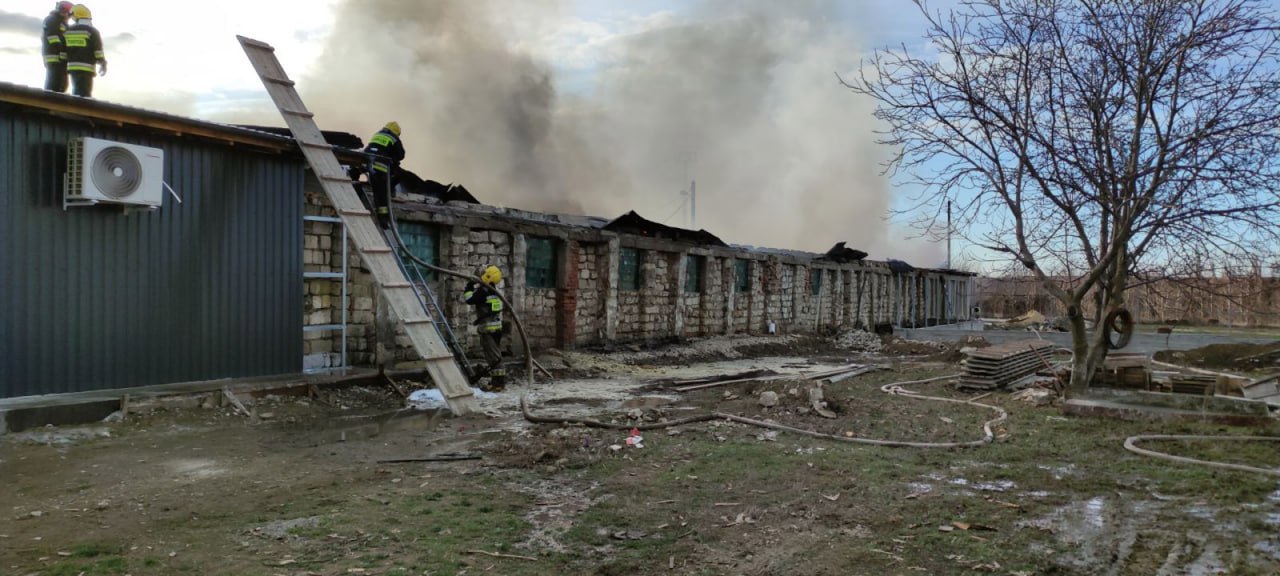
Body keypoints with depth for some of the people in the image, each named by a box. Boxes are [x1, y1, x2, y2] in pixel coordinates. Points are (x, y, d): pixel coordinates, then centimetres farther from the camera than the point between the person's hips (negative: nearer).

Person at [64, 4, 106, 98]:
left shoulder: (67, 31, 10)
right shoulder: (92, 31, -5)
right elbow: (98, 51, -7)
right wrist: (103, 65, 5)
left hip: (72, 67, 5)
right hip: (86, 68, -5)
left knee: (77, 93, 17)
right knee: (84, 94, -8)